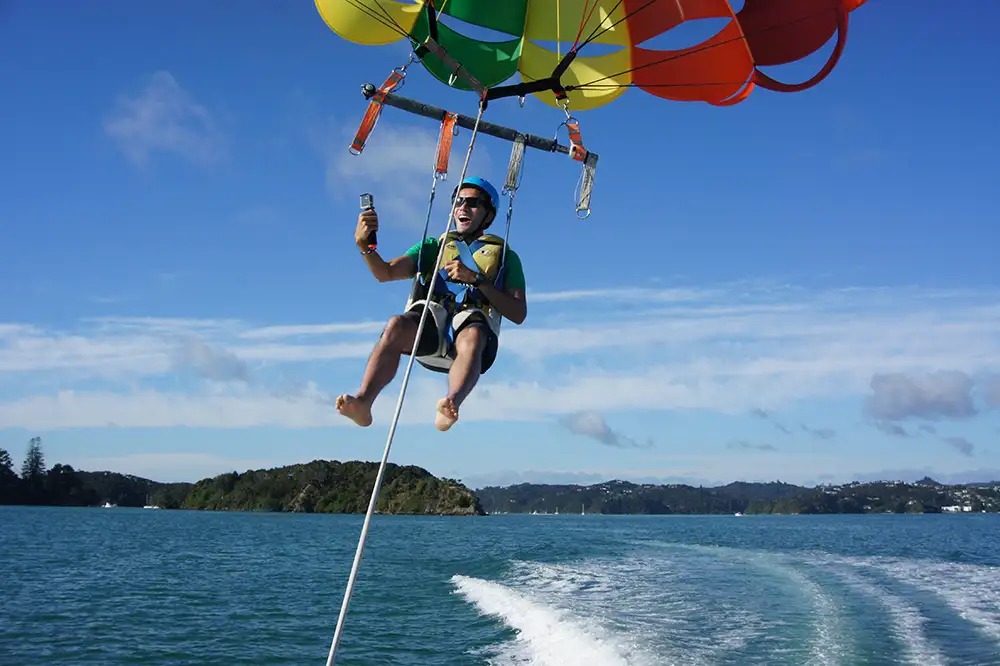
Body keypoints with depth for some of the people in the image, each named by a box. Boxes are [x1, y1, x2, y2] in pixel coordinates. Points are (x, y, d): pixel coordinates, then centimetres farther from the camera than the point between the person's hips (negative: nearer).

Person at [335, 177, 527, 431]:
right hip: (429, 320, 2)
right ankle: (363, 402, -50)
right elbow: (385, 273, 11)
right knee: (397, 325, -34)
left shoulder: (505, 257, 24)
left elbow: (518, 315, 9)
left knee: (472, 337, -39)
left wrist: (477, 280, -3)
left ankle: (452, 403, -66)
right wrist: (364, 245, -11)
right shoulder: (434, 246, 28)